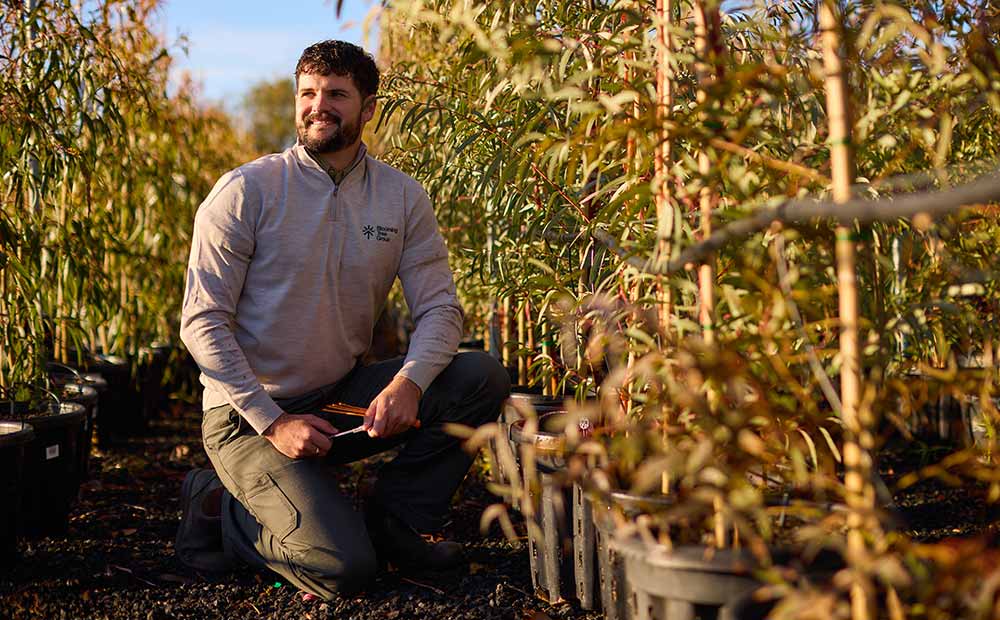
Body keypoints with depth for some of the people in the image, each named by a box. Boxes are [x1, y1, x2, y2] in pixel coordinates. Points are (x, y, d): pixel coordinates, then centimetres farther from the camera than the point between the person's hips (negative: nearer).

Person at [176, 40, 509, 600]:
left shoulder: (403, 197, 1)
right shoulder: (245, 192, -11)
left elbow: (440, 306, -3)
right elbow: (203, 322, -12)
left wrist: (409, 381, -24)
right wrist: (272, 421, -18)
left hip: (344, 400, 5)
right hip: (249, 414, -5)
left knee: (483, 379, -14)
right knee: (344, 568, -22)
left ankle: (394, 522, 1)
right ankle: (221, 511, 7)